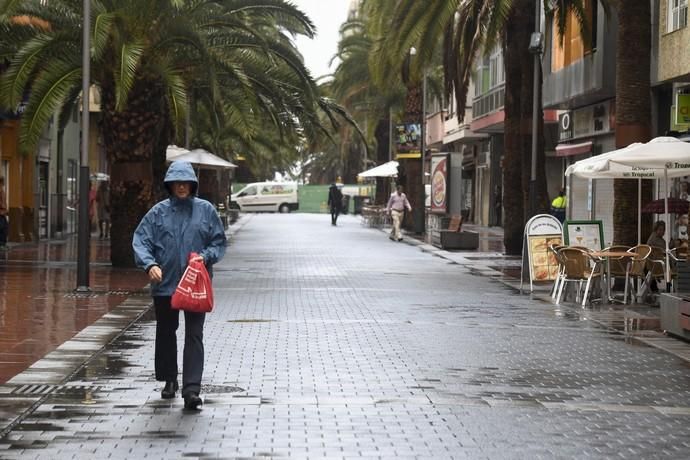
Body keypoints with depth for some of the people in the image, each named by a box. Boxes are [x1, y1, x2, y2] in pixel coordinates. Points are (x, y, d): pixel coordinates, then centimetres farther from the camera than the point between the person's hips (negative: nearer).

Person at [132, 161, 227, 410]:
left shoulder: (206, 210, 3)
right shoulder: (159, 212, 1)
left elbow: (219, 242, 8)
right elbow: (140, 240, -3)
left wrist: (206, 256, -11)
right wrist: (150, 264, -20)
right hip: (164, 284, 1)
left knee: (194, 335, -8)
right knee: (165, 332, 14)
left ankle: (191, 389, -12)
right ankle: (169, 380, 33)